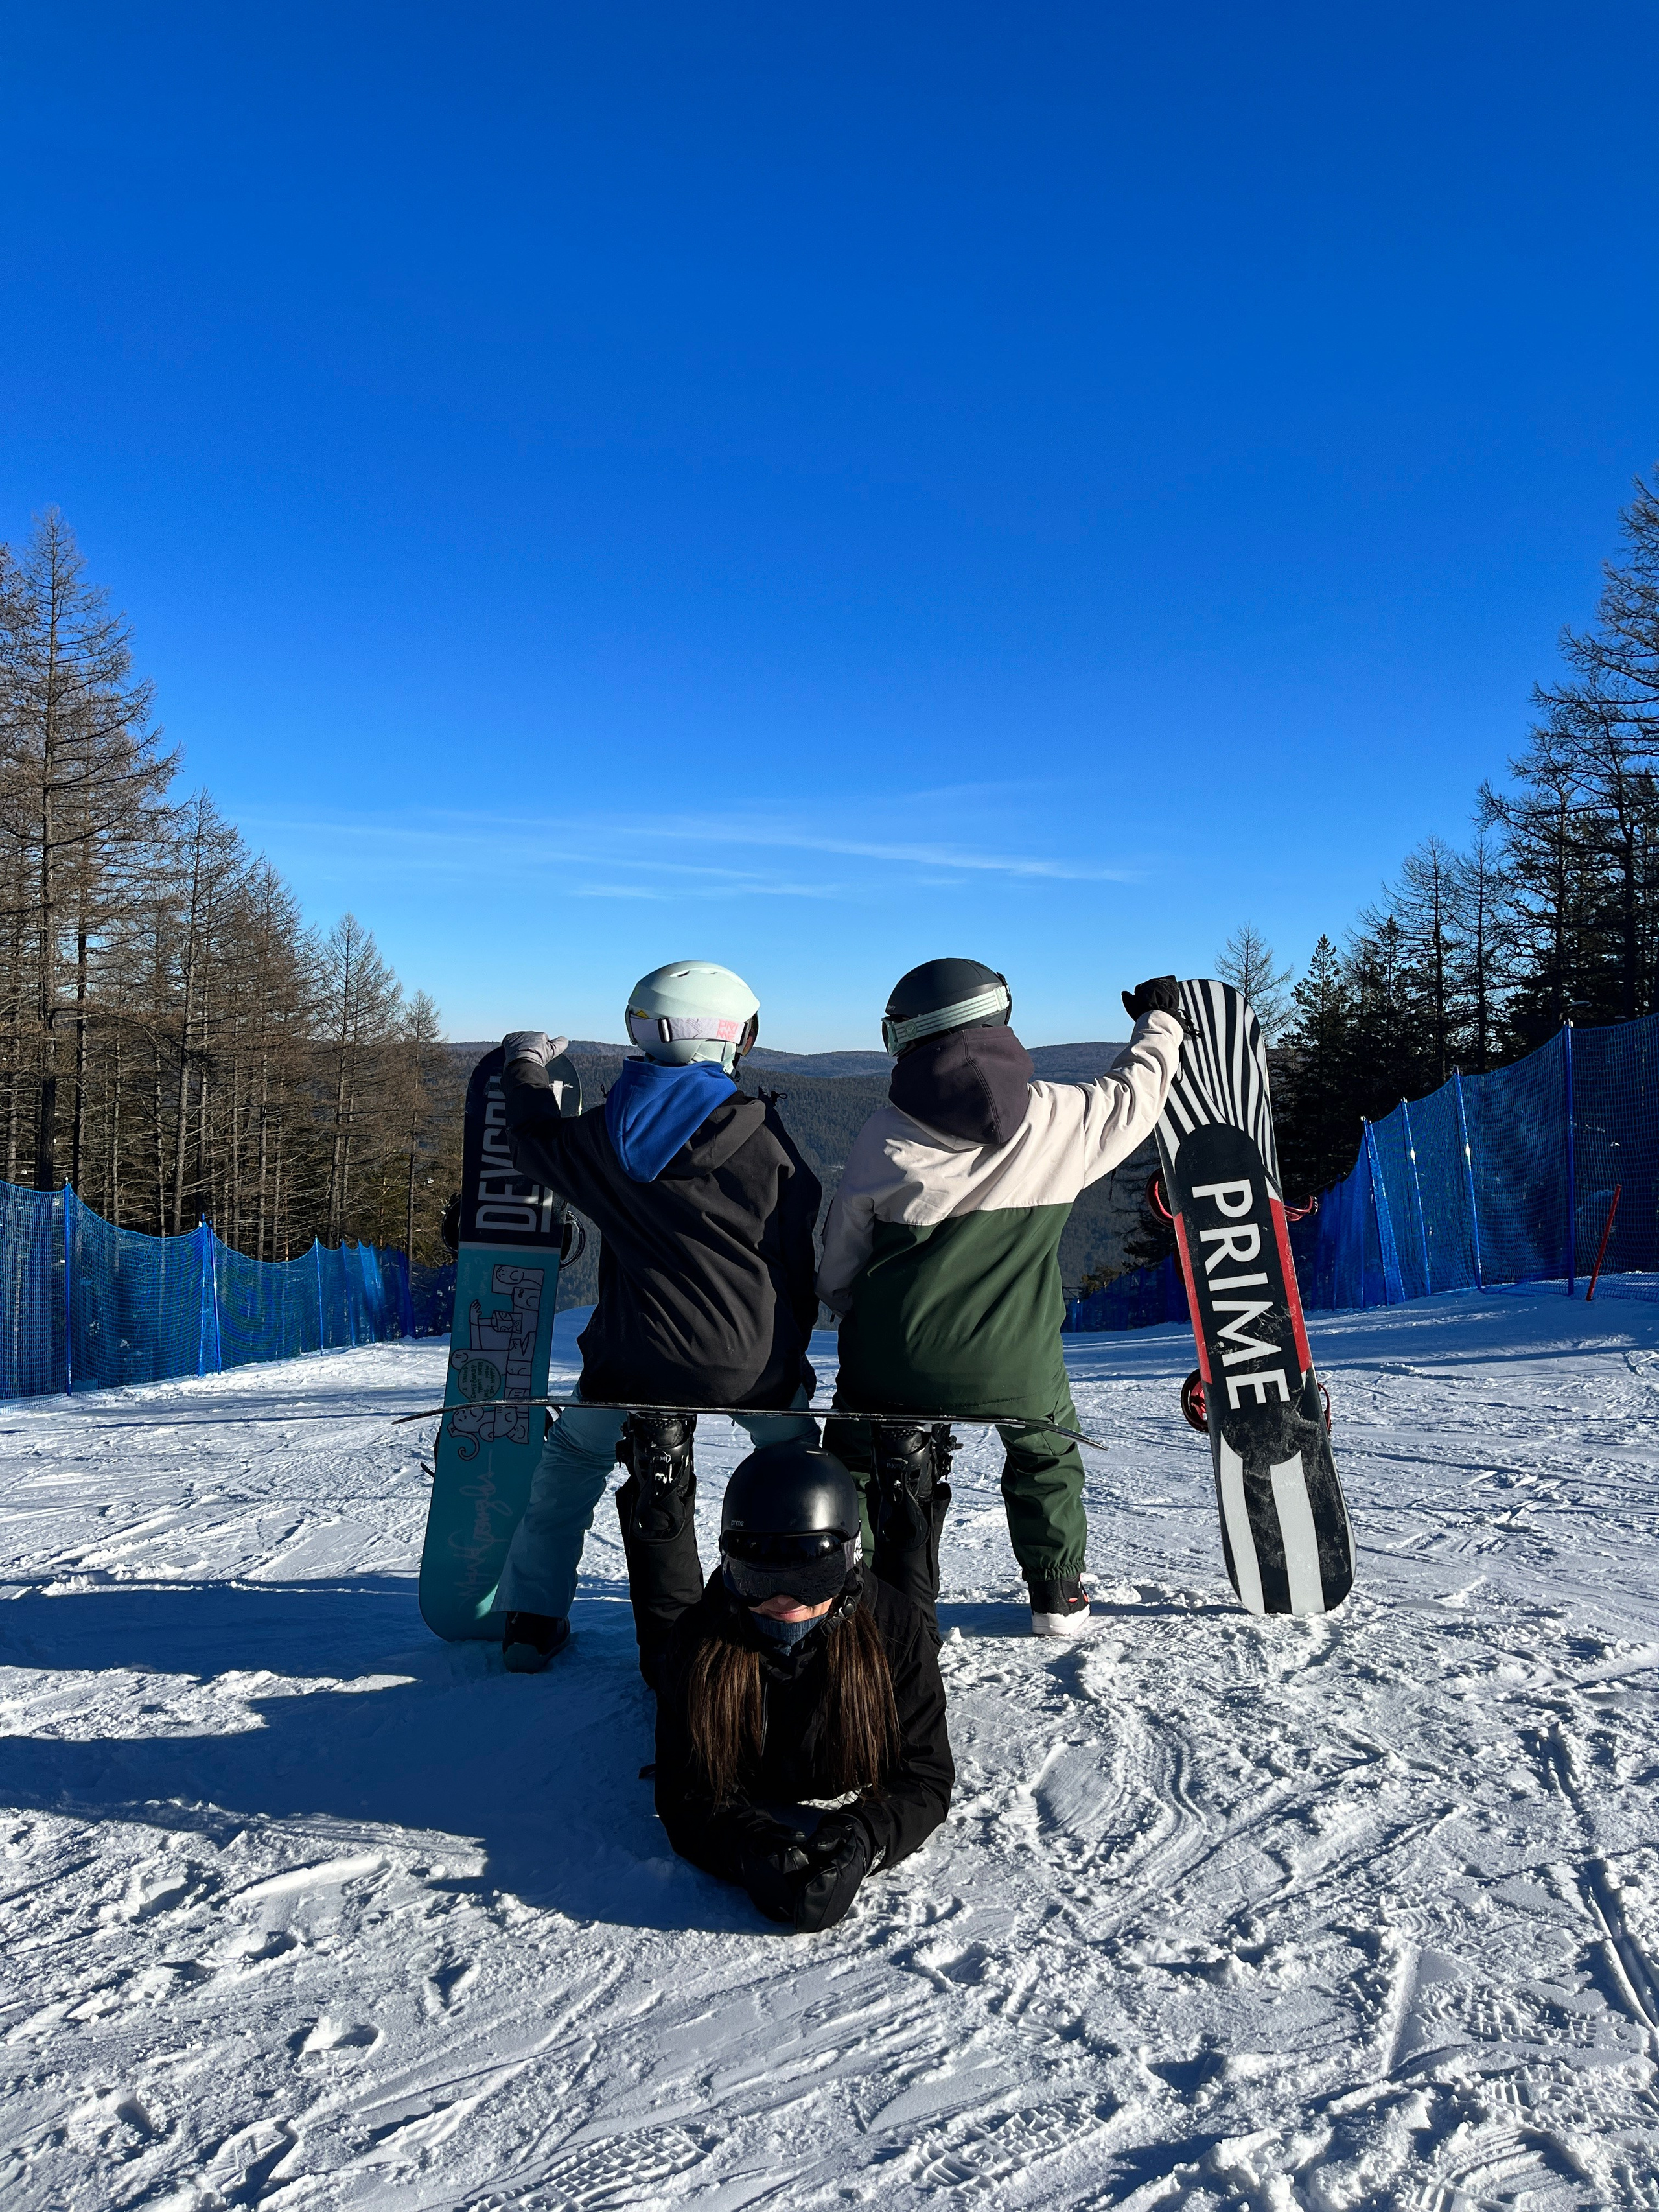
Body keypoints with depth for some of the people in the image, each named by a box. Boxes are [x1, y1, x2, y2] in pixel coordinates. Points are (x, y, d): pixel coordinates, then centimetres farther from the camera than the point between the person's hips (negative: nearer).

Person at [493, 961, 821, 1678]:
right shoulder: (760, 1132, -10)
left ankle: (531, 1620, 28)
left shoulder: (601, 1133, -3)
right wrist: (791, 1339, 13)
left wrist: (525, 1066, 37)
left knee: (571, 1458, 25)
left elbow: (535, 1143, 19)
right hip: (757, 1360, -1)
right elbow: (805, 1247, -3)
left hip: (642, 1358, 1)